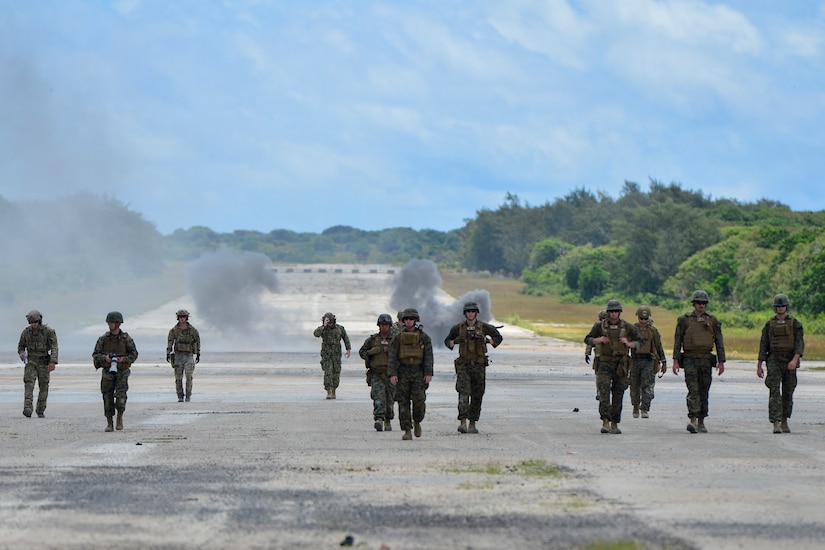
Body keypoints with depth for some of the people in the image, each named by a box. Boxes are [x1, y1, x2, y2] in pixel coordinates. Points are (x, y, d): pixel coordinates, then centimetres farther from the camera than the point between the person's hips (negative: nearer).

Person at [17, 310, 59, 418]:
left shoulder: (49, 331, -6)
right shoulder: (26, 332, 3)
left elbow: (54, 347, -11)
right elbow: (21, 346, 15)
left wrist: (53, 362, -25)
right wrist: (21, 353, -9)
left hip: (44, 362, -1)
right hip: (31, 361, 1)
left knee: (43, 386, 2)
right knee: (29, 383, -16)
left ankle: (40, 410, 14)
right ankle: (28, 408, -29)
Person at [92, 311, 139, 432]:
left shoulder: (126, 338, -2)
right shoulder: (103, 339, 2)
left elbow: (134, 354, -1)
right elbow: (95, 355, 2)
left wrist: (124, 359, -19)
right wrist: (104, 358, -18)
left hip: (122, 372, -2)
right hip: (108, 372, 2)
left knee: (120, 396, -16)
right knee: (107, 398, 0)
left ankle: (120, 417, 7)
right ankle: (109, 423, 9)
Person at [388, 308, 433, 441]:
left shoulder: (424, 337, 5)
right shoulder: (398, 338, 8)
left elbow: (428, 356, -1)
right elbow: (393, 357, 2)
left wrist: (429, 373, -12)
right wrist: (392, 374, -9)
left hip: (418, 372, -1)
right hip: (402, 373, 1)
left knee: (419, 400, -11)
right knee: (403, 402, -4)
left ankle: (417, 422, 17)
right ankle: (407, 431, -1)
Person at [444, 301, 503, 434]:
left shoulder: (484, 327, 3)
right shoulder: (458, 328, 4)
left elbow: (498, 337, 15)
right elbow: (447, 340, 18)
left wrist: (492, 341, -7)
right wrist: (451, 343, -6)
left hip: (479, 365, 1)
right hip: (464, 365, -1)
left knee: (477, 396, 4)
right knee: (463, 392, -16)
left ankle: (473, 424, 13)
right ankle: (462, 422, -24)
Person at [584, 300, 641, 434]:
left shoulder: (627, 327, 2)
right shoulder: (600, 326, 1)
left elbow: (639, 342, 9)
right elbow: (587, 339, 10)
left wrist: (629, 344, -10)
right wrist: (598, 340, -10)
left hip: (621, 365, 1)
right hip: (605, 363, -1)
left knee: (618, 395, 4)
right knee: (604, 392, -16)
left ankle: (614, 424, 14)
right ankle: (605, 422, -21)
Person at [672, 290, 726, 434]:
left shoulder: (712, 321, 7)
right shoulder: (684, 320, 3)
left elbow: (719, 342, 8)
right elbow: (677, 341, 3)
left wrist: (721, 361, 1)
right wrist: (675, 361, -5)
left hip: (706, 360, 2)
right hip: (690, 360, -2)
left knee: (704, 392, 6)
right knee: (693, 390, -16)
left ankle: (701, 422, 15)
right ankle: (693, 421, -25)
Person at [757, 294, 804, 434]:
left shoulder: (795, 324, 3)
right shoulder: (769, 325, 6)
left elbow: (800, 343, -7)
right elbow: (763, 345, 8)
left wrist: (795, 360, -23)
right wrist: (759, 366, 4)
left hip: (790, 362, 1)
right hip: (774, 361, -1)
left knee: (788, 393, 8)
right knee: (775, 392, -13)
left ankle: (784, 422, 24)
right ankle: (776, 424, -19)